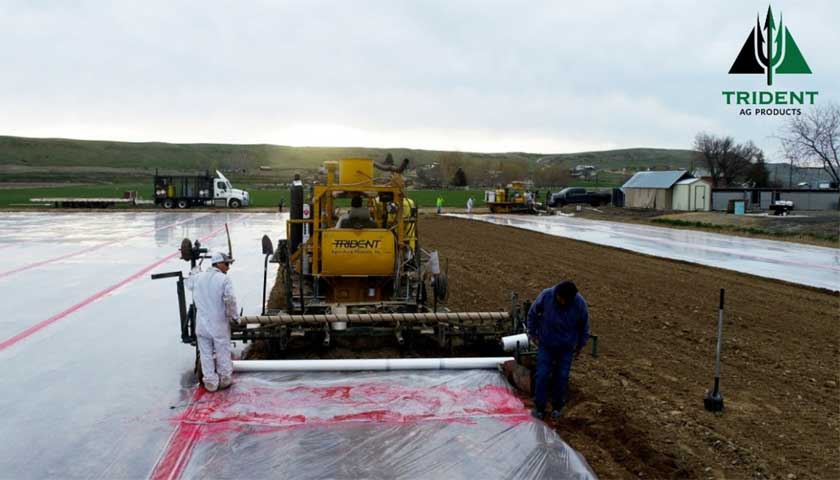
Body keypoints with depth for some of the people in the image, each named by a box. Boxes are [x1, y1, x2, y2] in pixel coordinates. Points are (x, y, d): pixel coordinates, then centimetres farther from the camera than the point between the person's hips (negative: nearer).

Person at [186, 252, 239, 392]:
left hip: (202, 324, 4)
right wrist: (234, 316, -6)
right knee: (223, 352, 12)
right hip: (219, 324, -4)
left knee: (206, 353, 13)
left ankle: (210, 382, 19)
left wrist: (194, 271, 43)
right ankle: (225, 379, 25)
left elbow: (189, 283, 26)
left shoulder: (198, 277, 2)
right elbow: (230, 301, -21)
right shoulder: (224, 279, -14)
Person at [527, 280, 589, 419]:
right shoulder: (546, 296, -24)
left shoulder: (580, 303, -22)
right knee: (542, 375, 0)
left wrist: (580, 345, 7)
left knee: (562, 377, 7)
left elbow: (584, 326, -3)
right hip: (545, 344, 0)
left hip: (566, 347, 0)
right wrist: (533, 334, 3)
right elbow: (532, 314, -5)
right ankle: (539, 406, 16)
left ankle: (557, 406, 28)